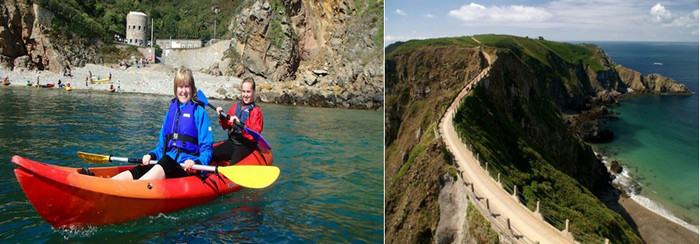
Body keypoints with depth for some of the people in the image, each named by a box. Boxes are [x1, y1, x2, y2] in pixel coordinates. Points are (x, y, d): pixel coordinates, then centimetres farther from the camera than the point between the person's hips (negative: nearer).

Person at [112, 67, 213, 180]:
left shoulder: (198, 111, 4)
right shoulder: (171, 110, 21)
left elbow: (206, 148, -2)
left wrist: (197, 162, -22)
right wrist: (151, 155, 3)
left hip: (187, 167, -6)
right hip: (165, 162, 6)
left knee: (165, 163, -38)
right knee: (136, 172, -23)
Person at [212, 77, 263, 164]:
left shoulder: (256, 111, -4)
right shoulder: (235, 107, 14)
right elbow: (226, 126, 20)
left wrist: (240, 124, -30)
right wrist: (222, 117, 0)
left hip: (246, 146, -5)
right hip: (231, 142, 6)